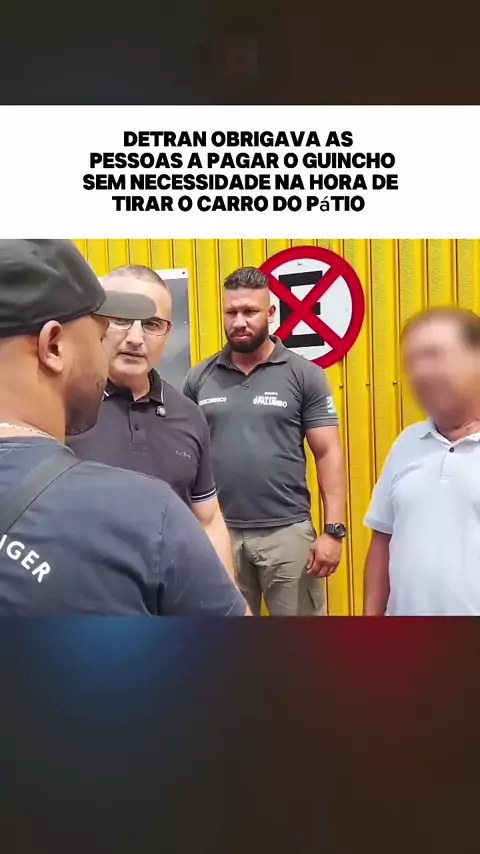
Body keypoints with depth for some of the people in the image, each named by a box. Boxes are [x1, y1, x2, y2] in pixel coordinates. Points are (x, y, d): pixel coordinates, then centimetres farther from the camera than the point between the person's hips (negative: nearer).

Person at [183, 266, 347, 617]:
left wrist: (334, 530, -10)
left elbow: (329, 454, -3)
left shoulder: (304, 375, -2)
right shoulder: (200, 378, 4)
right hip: (217, 532, 2)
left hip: (287, 531, -2)